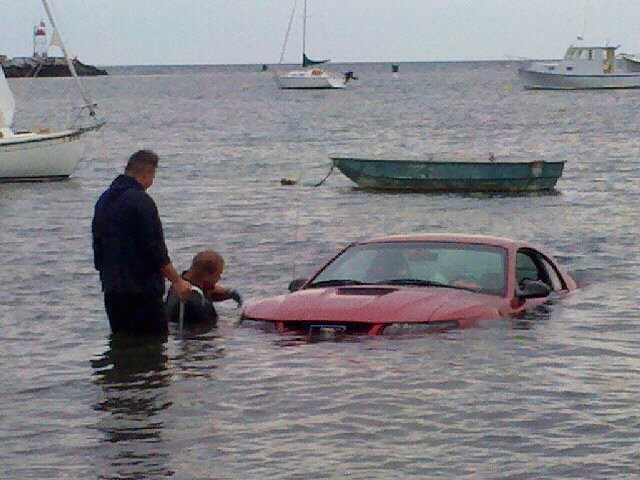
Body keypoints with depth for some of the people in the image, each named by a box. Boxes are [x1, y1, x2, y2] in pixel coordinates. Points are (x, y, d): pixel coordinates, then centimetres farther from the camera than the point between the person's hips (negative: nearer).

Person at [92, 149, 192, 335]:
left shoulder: (104, 200, 12)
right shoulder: (141, 201, -15)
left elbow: (98, 250, 19)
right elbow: (156, 251, -17)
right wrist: (177, 281, -10)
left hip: (111, 290, 9)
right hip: (143, 289, -9)